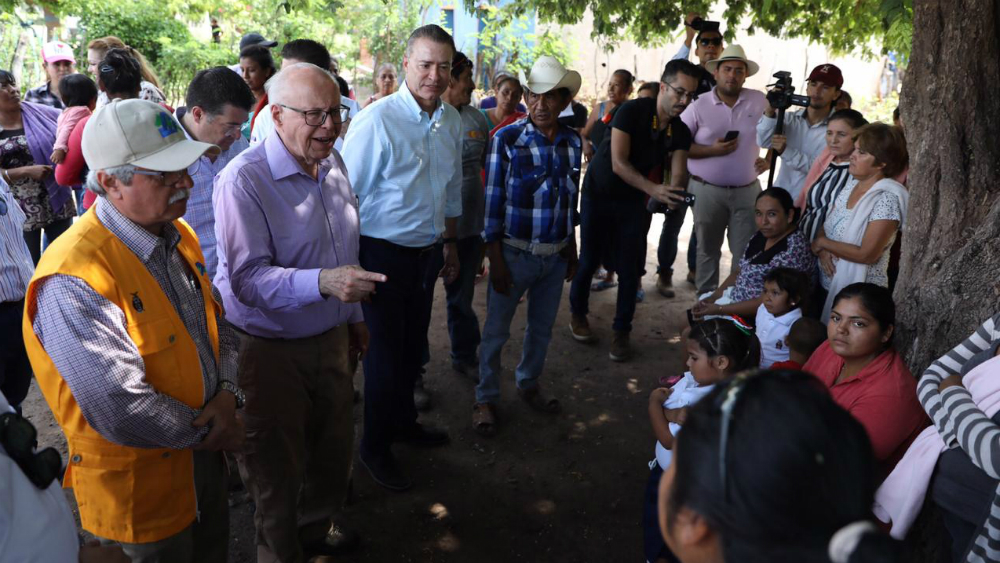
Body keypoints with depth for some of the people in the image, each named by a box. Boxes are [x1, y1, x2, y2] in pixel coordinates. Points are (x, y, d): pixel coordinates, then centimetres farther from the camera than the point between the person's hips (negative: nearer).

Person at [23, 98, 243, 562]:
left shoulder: (178, 236, -2)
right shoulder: (74, 280, -29)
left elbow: (219, 325, 7)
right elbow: (124, 413, -31)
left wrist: (228, 394, -11)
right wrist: (212, 431, -16)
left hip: (203, 454, 7)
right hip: (142, 481, -7)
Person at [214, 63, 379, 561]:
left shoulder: (333, 163, 4)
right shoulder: (244, 179, -21)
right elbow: (247, 278, -27)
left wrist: (354, 315, 19)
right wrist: (323, 283, -41)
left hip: (331, 338, 7)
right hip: (271, 350, -6)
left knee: (333, 446, 22)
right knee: (277, 466, 11)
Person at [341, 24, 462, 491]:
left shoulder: (452, 122, 4)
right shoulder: (375, 121, -18)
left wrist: (450, 244, 19)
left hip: (426, 252, 7)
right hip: (383, 254, -6)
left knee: (413, 345, 20)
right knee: (385, 352, 4)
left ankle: (403, 421, 43)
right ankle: (375, 448, 25)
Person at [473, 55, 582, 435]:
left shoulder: (573, 142, 2)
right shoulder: (507, 139, -11)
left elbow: (571, 201, 11)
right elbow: (492, 203, -10)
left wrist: (572, 252, 13)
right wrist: (496, 259, -12)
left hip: (556, 256, 4)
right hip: (515, 253, -4)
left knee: (542, 328, 18)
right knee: (496, 330, 7)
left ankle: (529, 384, 39)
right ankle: (486, 399, 24)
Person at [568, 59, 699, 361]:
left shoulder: (680, 132, -5)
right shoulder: (632, 111, -21)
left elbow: (678, 172, -16)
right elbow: (618, 163, -27)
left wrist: (674, 195, -41)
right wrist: (654, 189, -40)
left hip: (633, 200, 4)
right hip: (599, 193, -4)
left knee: (630, 268, 0)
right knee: (589, 259, 5)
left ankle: (621, 332, 13)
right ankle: (578, 313, 29)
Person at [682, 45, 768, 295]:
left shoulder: (758, 101, 1)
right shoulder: (699, 105, -5)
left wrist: (768, 158, 1)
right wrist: (712, 150, -17)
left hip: (747, 190, 2)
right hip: (707, 190, -1)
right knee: (707, 249, 11)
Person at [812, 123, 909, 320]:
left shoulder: (887, 199, -19)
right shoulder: (849, 187, 3)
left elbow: (867, 254, -23)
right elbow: (824, 229, 7)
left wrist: (821, 243, -13)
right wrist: (822, 250, -14)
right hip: (826, 284, 7)